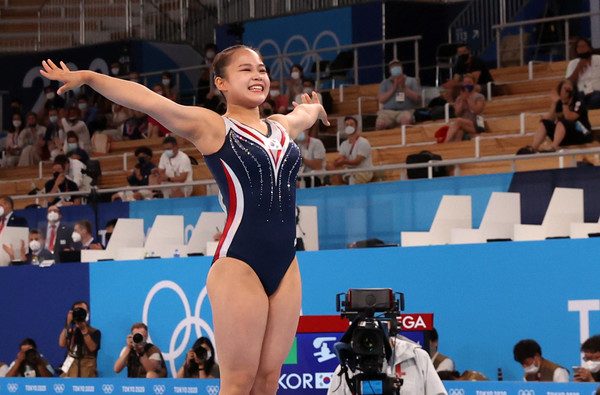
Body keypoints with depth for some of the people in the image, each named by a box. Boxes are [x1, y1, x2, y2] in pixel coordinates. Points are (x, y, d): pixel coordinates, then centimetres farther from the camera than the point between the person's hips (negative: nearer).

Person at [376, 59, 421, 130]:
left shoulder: (411, 81, 19)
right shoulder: (385, 83, 22)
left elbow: (417, 98, 5)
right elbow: (381, 100, 7)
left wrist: (404, 87, -3)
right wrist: (394, 88, 0)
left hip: (406, 111, -1)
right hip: (388, 111, 1)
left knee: (406, 119, -40)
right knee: (380, 123, -34)